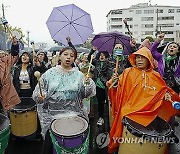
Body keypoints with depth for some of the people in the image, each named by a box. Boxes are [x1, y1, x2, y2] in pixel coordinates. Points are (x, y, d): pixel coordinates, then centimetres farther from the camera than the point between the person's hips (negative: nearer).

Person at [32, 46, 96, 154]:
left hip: (74, 115, 1)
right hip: (52, 115, 0)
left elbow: (86, 93, -4)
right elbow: (38, 90, 2)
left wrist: (88, 84, -23)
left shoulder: (79, 75, 1)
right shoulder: (49, 73, 0)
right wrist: (40, 96, -18)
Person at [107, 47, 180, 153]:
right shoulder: (128, 72, -2)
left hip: (147, 113, 2)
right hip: (128, 112, -2)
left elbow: (164, 90, 16)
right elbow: (118, 89, -4)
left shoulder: (155, 76, 4)